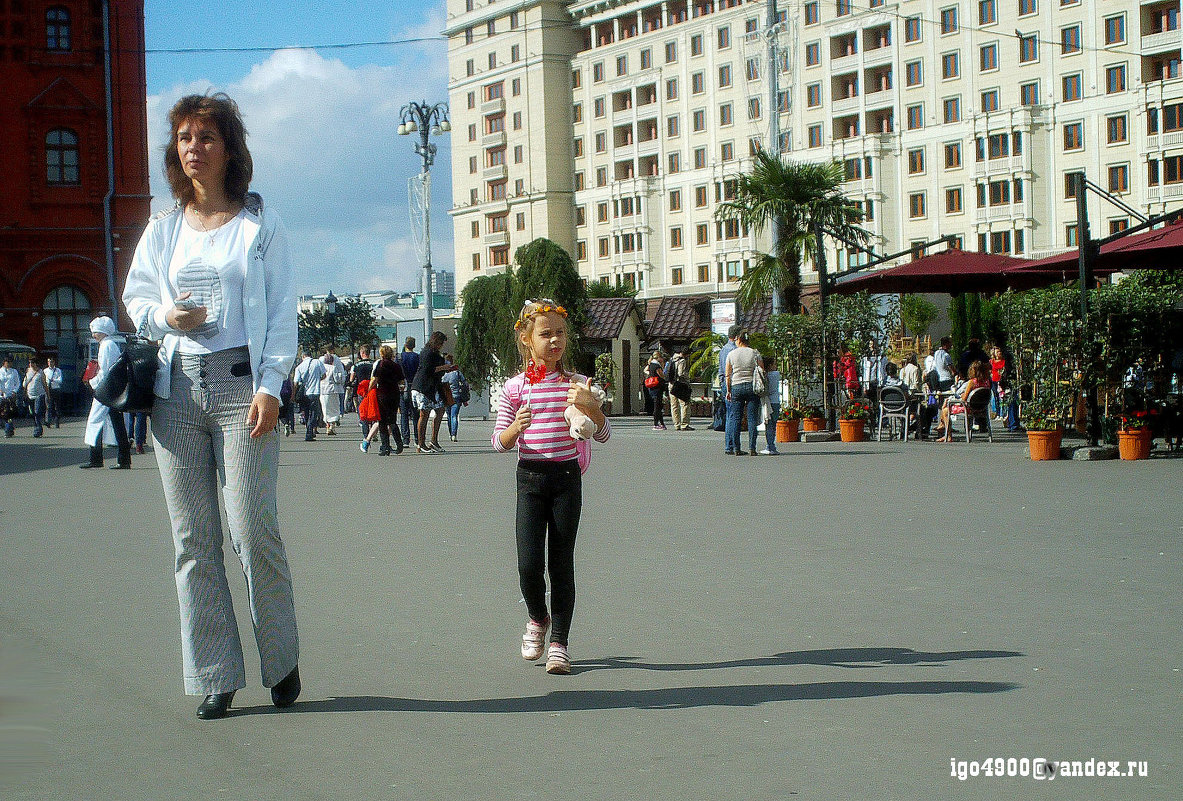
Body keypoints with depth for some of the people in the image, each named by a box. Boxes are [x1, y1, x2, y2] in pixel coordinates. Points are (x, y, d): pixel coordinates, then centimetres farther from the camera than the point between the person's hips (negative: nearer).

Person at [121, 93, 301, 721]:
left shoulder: (260, 225, 5)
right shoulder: (163, 229, 14)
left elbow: (282, 313, 1)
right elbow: (134, 297, 23)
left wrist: (269, 385, -9)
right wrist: (163, 316, 0)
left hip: (240, 381, -4)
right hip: (177, 386, 4)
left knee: (253, 529, -9)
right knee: (193, 538, 1)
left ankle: (282, 663, 9)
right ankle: (214, 676, 7)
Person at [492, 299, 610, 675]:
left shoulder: (575, 383, 3)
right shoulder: (515, 387, 0)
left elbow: (603, 435, 1)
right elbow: (500, 443, 1)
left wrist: (591, 407, -18)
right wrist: (516, 427, -21)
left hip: (567, 476, 1)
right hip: (530, 476, -1)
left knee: (561, 563, 2)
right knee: (529, 564, -8)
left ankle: (559, 641, 10)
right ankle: (538, 619, 22)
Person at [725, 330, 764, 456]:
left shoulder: (731, 354, 2)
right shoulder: (755, 354, 0)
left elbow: (728, 375, 5)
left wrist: (728, 391, 13)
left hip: (736, 387, 1)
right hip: (752, 386, -1)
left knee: (735, 418, 5)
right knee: (752, 418, 0)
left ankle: (736, 449, 2)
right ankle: (752, 448, -5)